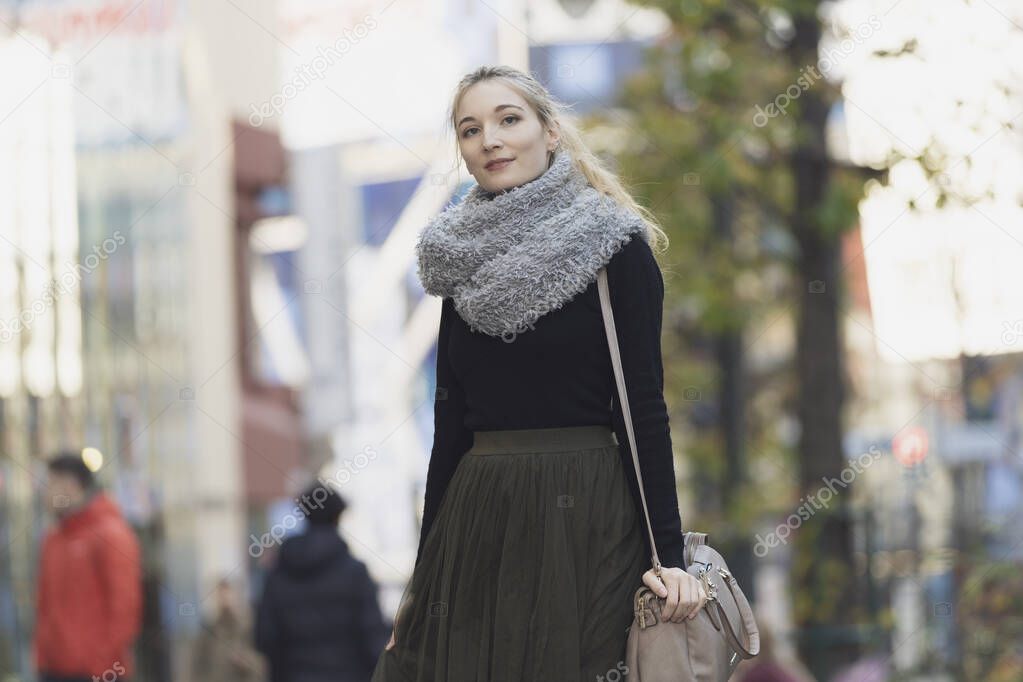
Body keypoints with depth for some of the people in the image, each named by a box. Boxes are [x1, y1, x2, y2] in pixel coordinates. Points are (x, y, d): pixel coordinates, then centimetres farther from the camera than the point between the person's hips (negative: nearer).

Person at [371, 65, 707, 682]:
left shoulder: (613, 248, -3)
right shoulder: (466, 261, 12)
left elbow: (644, 407, -8)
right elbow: (452, 420, 14)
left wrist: (668, 552, -15)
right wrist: (425, 567, 13)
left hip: (583, 516, -5)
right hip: (475, 520, 5)